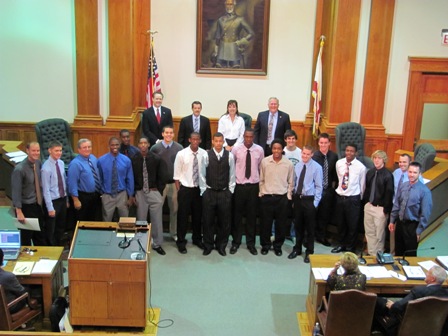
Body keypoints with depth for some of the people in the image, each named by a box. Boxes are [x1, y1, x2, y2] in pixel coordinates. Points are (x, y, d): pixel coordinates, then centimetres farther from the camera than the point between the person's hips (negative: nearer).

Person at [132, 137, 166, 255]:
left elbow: (160, 176, 3)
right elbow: (131, 178, 3)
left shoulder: (156, 158, -3)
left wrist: (159, 192, -2)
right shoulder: (133, 159, -3)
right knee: (141, 219, 8)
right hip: (140, 192, 0)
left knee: (157, 219, 3)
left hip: (154, 192, 0)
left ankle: (157, 244, 14)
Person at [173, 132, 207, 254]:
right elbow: (177, 174, -6)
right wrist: (179, 191, -5)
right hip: (185, 189, -2)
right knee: (183, 216, 6)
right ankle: (181, 241, 21)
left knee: (198, 215, 15)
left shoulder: (204, 154, -7)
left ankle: (197, 239, 34)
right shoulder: (181, 154, -11)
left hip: (199, 189, 2)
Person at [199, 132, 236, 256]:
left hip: (225, 193, 1)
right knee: (208, 221, 7)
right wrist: (204, 190, 0)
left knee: (224, 221, 8)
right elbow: (202, 174, 0)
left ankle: (221, 246, 24)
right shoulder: (206, 155, -6)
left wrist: (230, 191, 2)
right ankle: (208, 246, 22)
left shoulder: (230, 156, -2)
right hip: (209, 192, -1)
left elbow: (232, 174, 3)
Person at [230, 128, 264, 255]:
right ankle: (236, 242, 22)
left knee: (252, 215, 9)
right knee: (237, 215, 8)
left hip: (254, 186, 1)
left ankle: (251, 243, 23)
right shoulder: (236, 149, -7)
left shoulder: (259, 150, -3)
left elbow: (261, 167, 6)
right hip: (239, 186, -1)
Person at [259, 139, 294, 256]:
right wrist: (261, 193, 4)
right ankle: (265, 245, 26)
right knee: (265, 223, 8)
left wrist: (288, 196, 2)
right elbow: (261, 180, 5)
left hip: (282, 198, 0)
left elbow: (290, 182, 4)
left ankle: (278, 246, 27)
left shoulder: (288, 164, -5)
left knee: (281, 224, 10)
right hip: (267, 197, 0)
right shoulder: (265, 161, -5)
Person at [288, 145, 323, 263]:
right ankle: (297, 249, 30)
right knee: (298, 225, 15)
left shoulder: (317, 167, -10)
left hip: (309, 199, -4)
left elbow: (319, 186, -9)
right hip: (298, 198, 5)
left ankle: (309, 252, 21)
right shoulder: (297, 166, 4)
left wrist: (315, 202, -11)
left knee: (310, 227, 7)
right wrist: (294, 198, 7)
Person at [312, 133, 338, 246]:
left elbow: (335, 173, 8)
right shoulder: (314, 156, -15)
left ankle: (321, 236, 27)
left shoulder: (334, 156, -1)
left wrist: (333, 185, 3)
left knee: (326, 215, 11)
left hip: (328, 190, 4)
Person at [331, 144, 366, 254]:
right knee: (340, 223, 16)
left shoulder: (361, 167, -13)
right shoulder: (339, 163, -3)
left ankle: (350, 247, 27)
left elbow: (362, 185, -2)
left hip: (353, 199, -3)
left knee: (352, 225, 8)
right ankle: (342, 244, 36)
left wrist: (359, 199, 5)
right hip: (340, 197, 4)